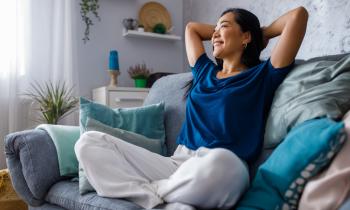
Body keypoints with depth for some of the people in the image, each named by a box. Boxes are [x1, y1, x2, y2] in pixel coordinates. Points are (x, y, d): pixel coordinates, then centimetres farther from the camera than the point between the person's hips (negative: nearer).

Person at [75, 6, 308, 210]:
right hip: (177, 162, 5)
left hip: (223, 170, -4)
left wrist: (263, 33, 19)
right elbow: (191, 27, 39)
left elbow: (298, 15, 3)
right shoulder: (205, 71, 23)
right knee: (89, 142, -7)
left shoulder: (262, 76, 9)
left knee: (217, 162, -44)